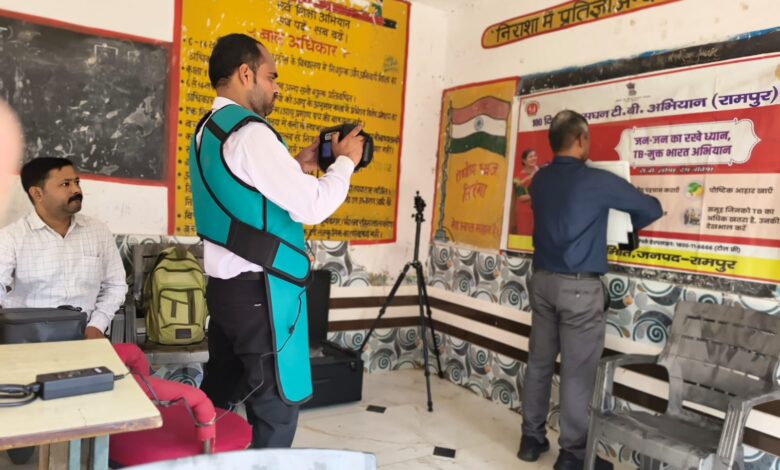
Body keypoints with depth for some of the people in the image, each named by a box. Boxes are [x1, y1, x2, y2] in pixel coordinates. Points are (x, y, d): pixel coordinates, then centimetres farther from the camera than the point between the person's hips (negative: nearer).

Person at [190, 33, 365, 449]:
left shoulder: (208, 130, 14)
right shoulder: (249, 132, -16)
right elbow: (312, 208, -18)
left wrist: (296, 167, 15)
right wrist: (345, 161, -3)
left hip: (225, 284, 9)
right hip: (259, 290, -9)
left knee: (218, 398, 18)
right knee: (277, 406, 4)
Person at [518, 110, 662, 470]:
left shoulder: (540, 180, 5)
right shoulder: (597, 181, -12)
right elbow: (653, 209, 0)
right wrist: (629, 225, 19)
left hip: (542, 280, 7)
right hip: (580, 287, -6)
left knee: (539, 362, 13)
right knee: (579, 372, 3)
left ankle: (531, 438, 24)